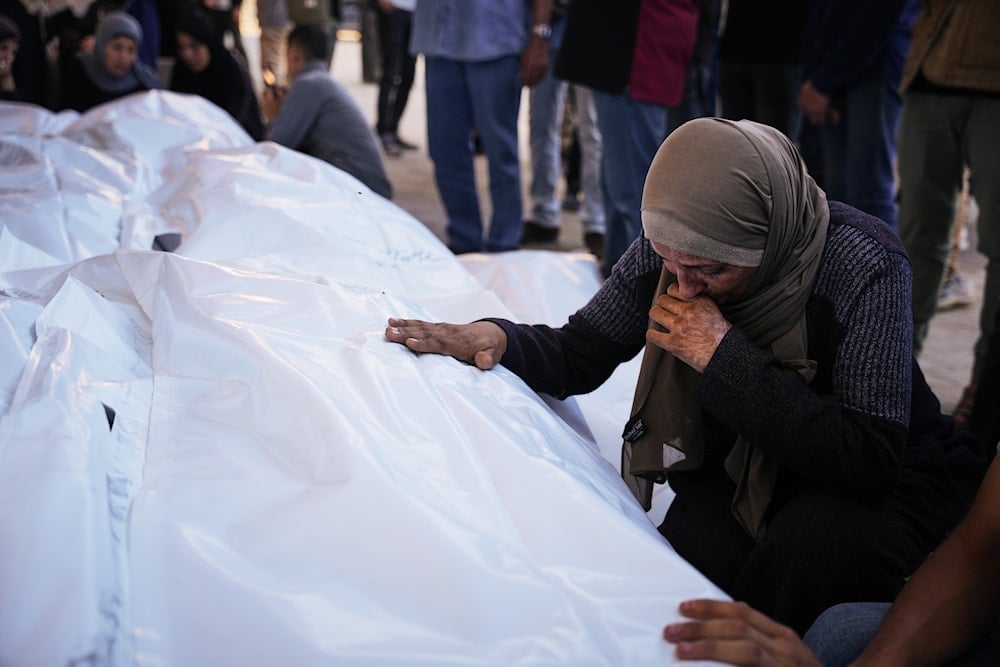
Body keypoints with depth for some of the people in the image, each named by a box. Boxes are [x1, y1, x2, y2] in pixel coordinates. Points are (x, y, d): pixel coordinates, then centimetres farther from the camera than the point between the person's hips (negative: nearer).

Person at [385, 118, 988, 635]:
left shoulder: (861, 263, -29)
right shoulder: (671, 247, -14)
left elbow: (869, 460, -35)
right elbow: (578, 359, -4)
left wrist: (723, 355, -35)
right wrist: (493, 339, -26)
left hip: (887, 477, -2)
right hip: (740, 466, 3)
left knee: (814, 542, -35)